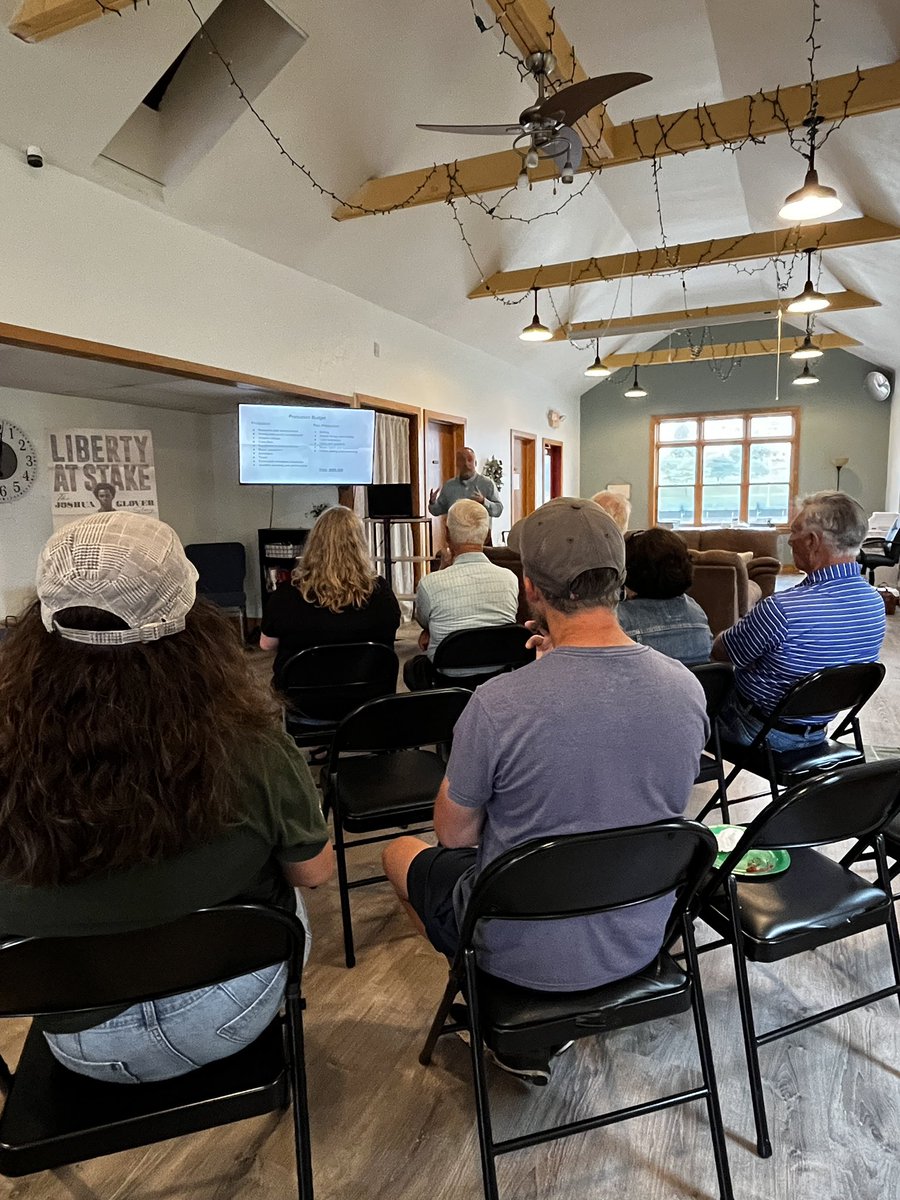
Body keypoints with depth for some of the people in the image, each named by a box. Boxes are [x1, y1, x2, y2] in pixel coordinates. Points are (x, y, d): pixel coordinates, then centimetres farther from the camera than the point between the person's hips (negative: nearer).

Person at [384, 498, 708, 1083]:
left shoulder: (498, 703, -30)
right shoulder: (688, 688, -15)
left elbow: (456, 833, -12)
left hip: (526, 953, -4)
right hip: (640, 941, 5)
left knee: (401, 852, 22)